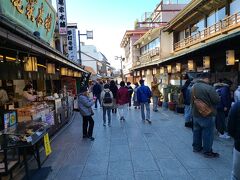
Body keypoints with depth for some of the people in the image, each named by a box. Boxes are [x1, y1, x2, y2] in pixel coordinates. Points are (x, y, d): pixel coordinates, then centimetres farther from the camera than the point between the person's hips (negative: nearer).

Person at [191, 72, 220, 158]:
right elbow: (217, 100, -17)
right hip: (206, 115, -8)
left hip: (196, 114, 8)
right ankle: (207, 152, 16)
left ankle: (196, 147, 33)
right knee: (207, 133, 5)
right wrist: (216, 95, 2)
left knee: (197, 131, 19)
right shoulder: (209, 88, -22)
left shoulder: (194, 86, 3)